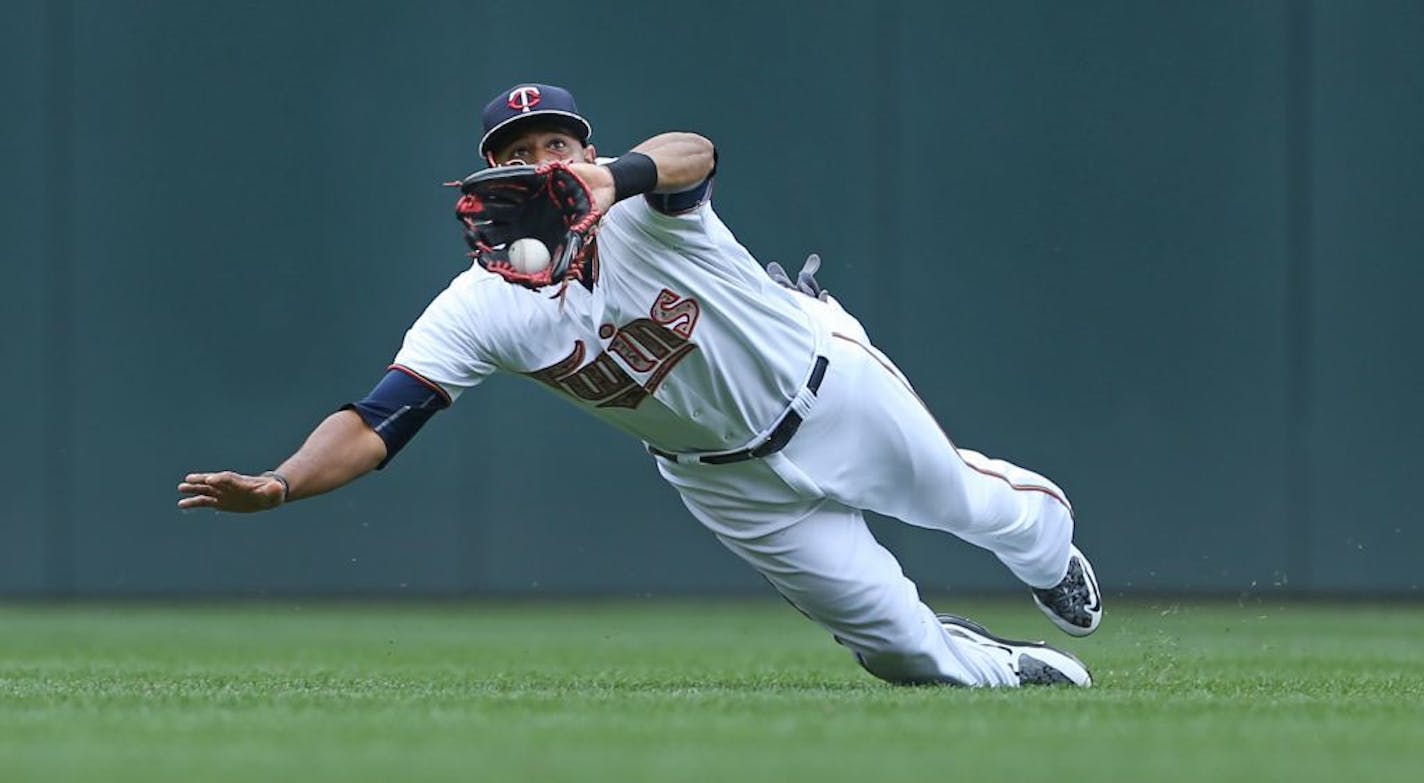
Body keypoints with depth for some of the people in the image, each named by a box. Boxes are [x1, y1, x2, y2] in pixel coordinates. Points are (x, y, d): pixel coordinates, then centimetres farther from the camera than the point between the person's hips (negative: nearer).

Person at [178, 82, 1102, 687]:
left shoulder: (641, 211, -30)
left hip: (832, 384, -1)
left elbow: (693, 154, -55)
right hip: (733, 482, 1)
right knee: (902, 644, 3)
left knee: (963, 497, 23)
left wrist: (615, 178, -77)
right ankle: (1011, 670, 35)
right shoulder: (481, 310, -23)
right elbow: (377, 421, -29)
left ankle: (1047, 542, 59)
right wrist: (275, 487, -47)